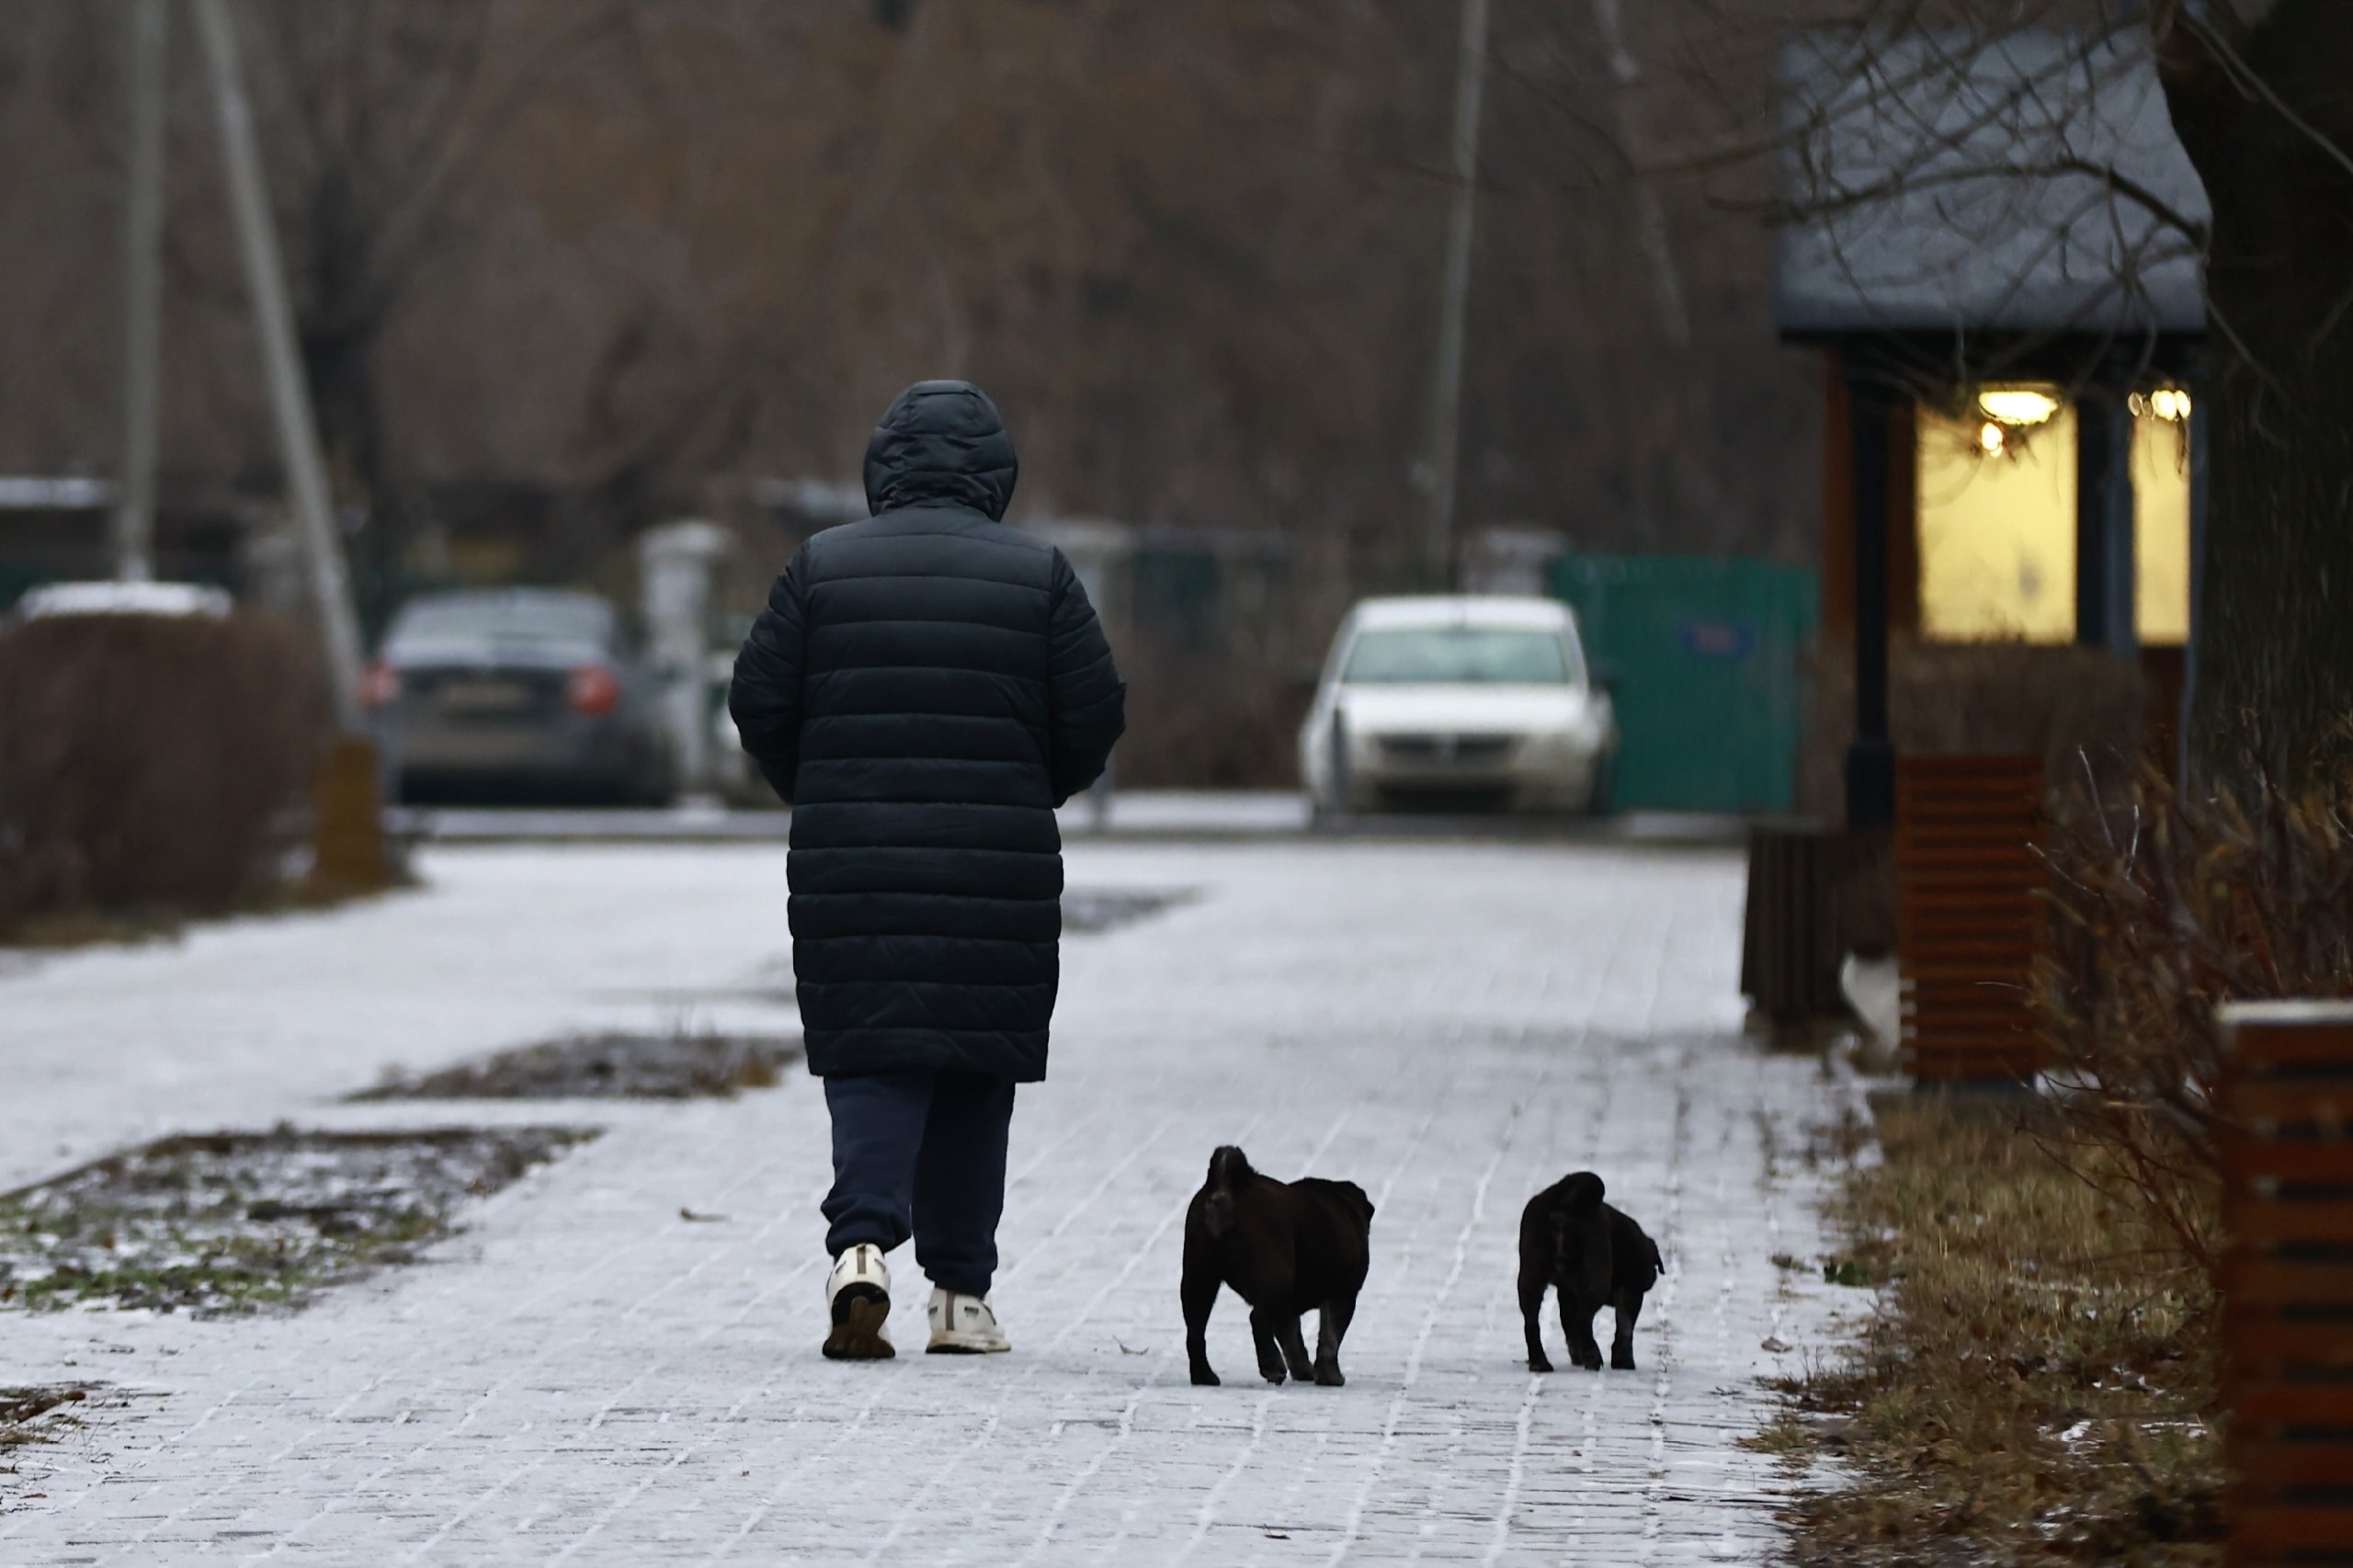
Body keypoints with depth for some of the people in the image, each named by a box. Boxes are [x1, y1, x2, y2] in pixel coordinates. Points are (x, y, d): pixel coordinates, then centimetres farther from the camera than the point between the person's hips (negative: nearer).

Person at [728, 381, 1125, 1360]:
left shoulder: (822, 567, 2)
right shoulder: (1038, 575, 0)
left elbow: (759, 703, 1)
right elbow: (1095, 717, 0)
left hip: (850, 867, 0)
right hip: (997, 870, 0)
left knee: (868, 1062, 1)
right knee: (977, 1070, 11)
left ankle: (864, 1242, -23)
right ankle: (961, 1292, 14)